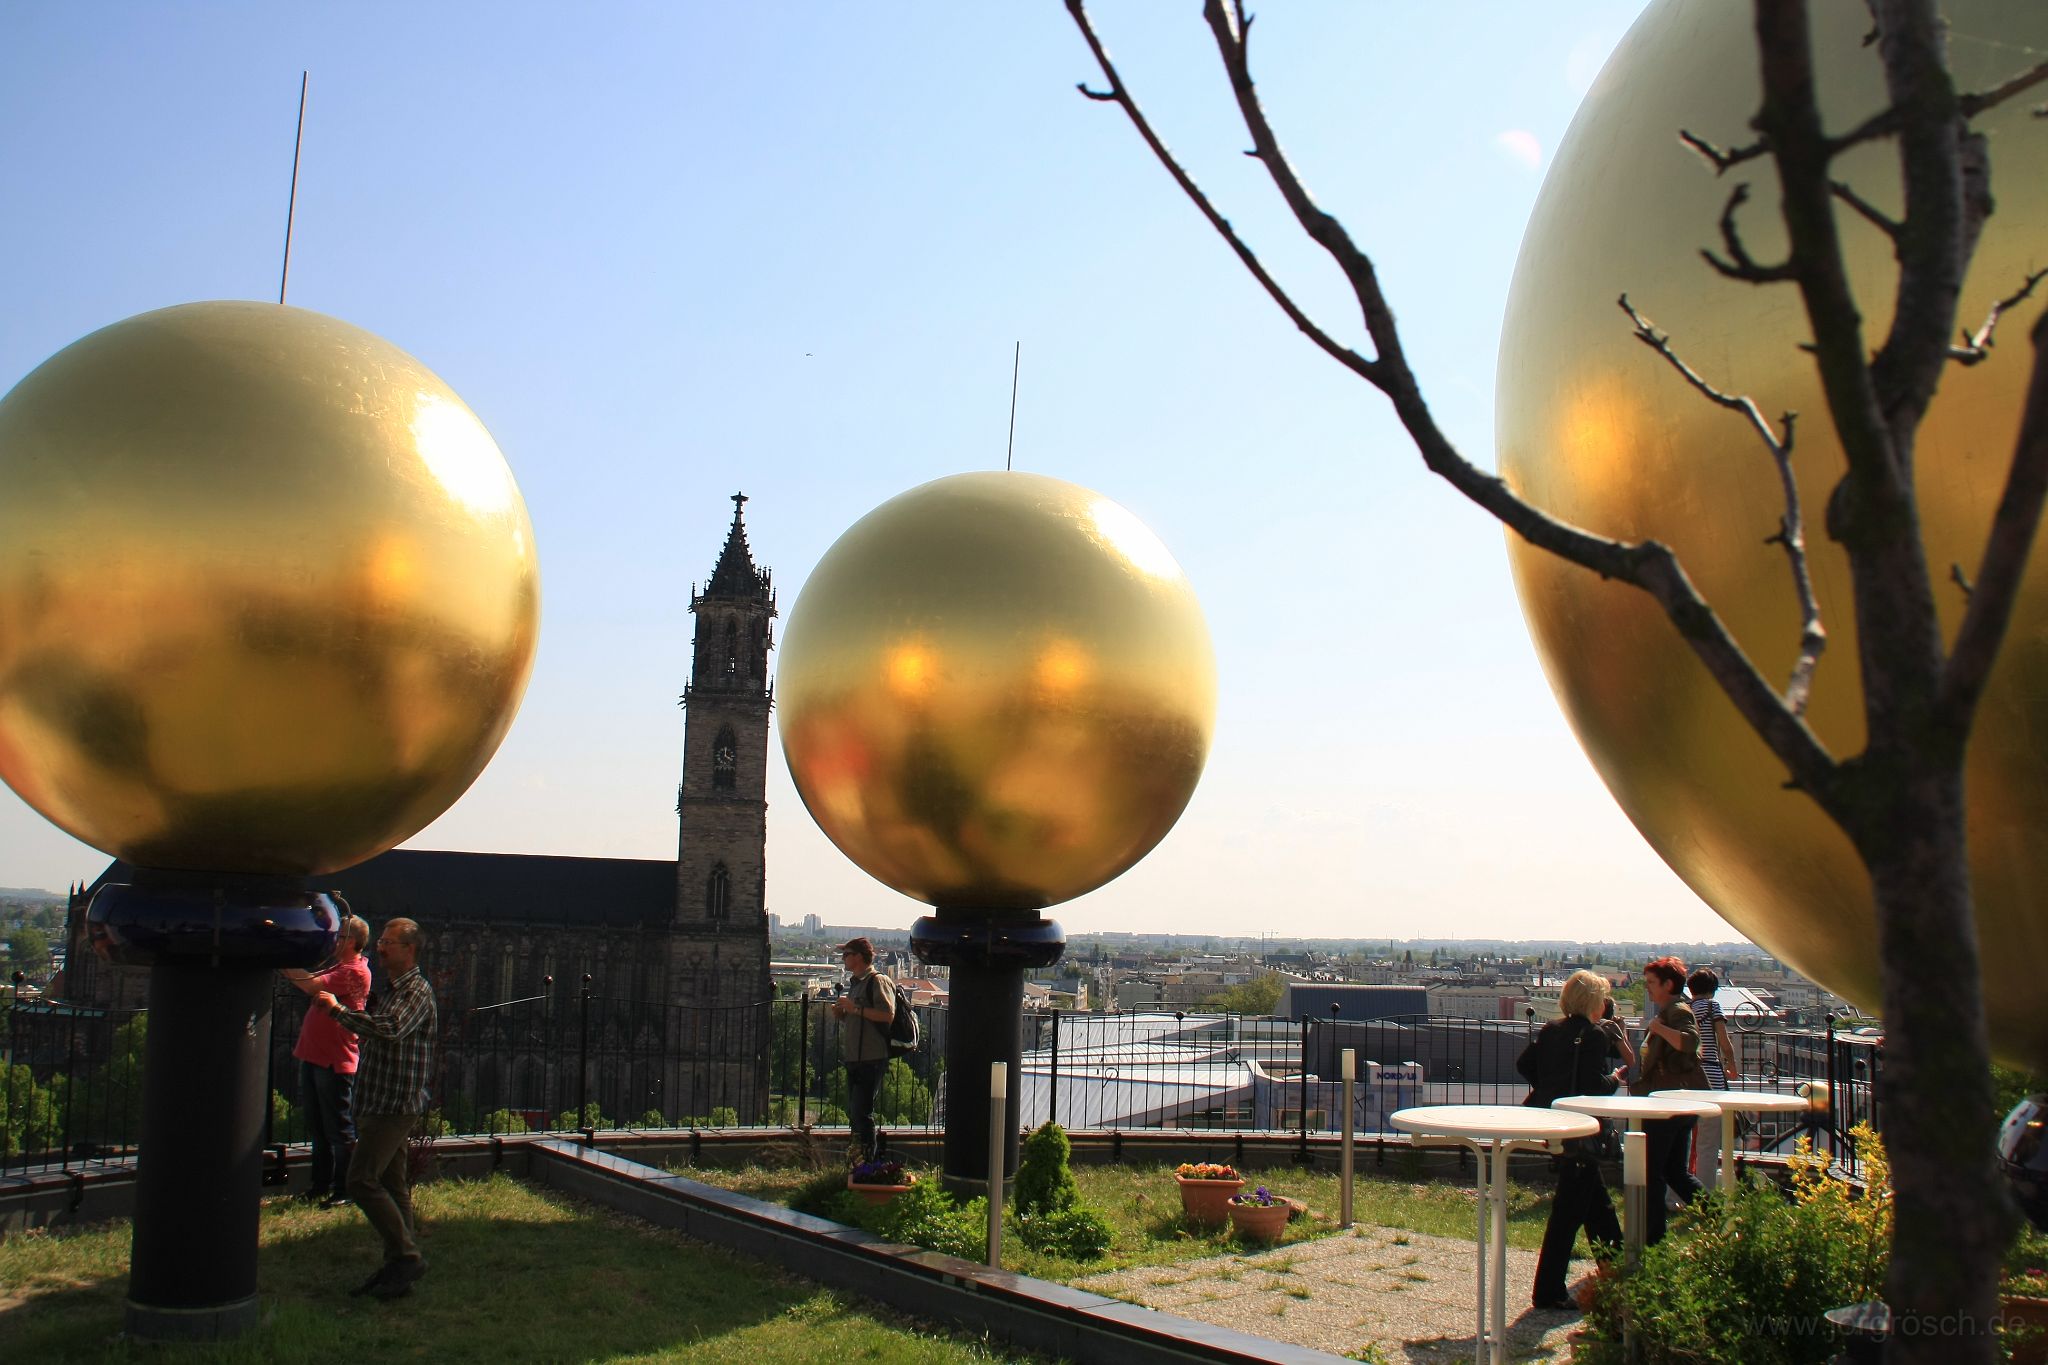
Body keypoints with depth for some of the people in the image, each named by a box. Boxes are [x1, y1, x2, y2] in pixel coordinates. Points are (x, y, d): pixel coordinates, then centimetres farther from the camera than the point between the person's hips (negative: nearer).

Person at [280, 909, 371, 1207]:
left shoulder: (356, 971, -16)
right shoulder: (338, 966, 16)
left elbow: (313, 985, -26)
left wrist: (283, 965, -17)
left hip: (335, 1062, -10)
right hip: (315, 1056, 10)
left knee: (339, 1131, -1)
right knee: (319, 1128, 17)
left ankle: (343, 1190, 5)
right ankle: (319, 1185, 27)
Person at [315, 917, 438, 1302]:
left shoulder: (417, 990, -12)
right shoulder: (393, 989, 20)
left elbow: (391, 1028, -31)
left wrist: (338, 1010, -24)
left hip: (396, 1106, -10)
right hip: (383, 1105, 10)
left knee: (362, 1180, -14)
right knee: (391, 1185, 11)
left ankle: (407, 1256, -11)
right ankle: (397, 1267, 15)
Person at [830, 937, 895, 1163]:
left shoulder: (878, 982, -9)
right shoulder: (854, 984, 21)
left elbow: (888, 1014, -23)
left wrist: (855, 1009, -19)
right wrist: (841, 1013, 10)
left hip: (872, 1059, -10)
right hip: (854, 1058, 10)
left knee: (862, 1112, -12)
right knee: (853, 1113, 13)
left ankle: (869, 1163, -6)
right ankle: (858, 1161, 22)